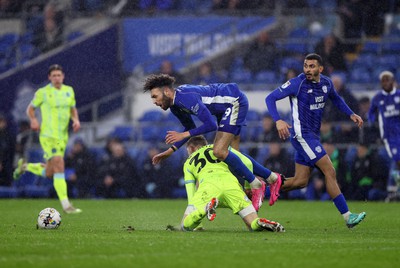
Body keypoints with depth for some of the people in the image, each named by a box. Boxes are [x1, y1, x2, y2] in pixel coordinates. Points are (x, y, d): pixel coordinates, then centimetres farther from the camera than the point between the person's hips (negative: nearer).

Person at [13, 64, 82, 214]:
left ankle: (25, 166, 40)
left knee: (48, 173, 12)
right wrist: (33, 120, -13)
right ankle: (66, 205, -21)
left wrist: (76, 120, 0)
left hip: (62, 137, 6)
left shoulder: (69, 91, 10)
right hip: (48, 135, -6)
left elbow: (73, 109, 21)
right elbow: (30, 108, 6)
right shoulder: (42, 92, -4)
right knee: (59, 166, -20)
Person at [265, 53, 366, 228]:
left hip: (312, 136, 8)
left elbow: (336, 99, 27)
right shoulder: (297, 84, -14)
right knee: (330, 172, -12)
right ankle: (347, 217, -10)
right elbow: (270, 98, -13)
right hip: (302, 134, -8)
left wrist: (351, 114, 14)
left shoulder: (326, 83, 5)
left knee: (300, 181, 8)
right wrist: (278, 121, -27)